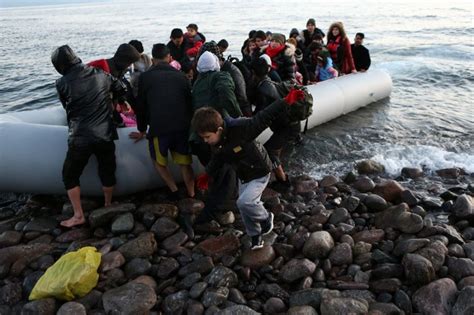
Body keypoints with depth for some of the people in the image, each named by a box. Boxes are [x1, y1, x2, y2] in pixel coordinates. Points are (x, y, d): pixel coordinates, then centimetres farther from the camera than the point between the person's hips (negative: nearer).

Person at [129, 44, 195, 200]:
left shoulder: (145, 77, 6)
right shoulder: (181, 76, 10)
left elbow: (141, 106, 11)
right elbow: (190, 102, 15)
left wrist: (142, 131, 23)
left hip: (159, 128, -2)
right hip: (183, 127, 2)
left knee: (159, 161, 19)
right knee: (185, 163, 14)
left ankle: (174, 191, 10)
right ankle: (192, 196, 14)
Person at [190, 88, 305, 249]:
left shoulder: (239, 128, -34)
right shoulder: (215, 143, -10)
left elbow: (262, 119, -35)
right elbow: (217, 160, 11)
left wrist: (286, 102, -40)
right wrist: (207, 174, 18)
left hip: (259, 172, -7)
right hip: (243, 175, 7)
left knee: (244, 202, -20)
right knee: (247, 206, 14)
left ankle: (266, 218, 11)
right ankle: (256, 237, 36)